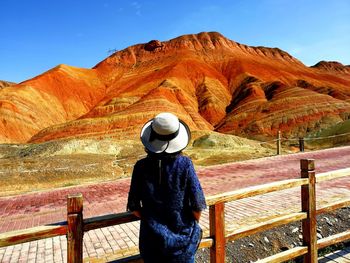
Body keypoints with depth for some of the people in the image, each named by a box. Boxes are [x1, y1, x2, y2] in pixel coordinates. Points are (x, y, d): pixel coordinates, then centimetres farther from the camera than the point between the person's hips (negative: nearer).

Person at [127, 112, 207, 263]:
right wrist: (193, 225, 6)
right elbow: (197, 205, -13)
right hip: (182, 237, -1)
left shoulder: (141, 167, -13)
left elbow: (134, 207, -6)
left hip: (152, 237, 1)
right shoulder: (184, 164, -17)